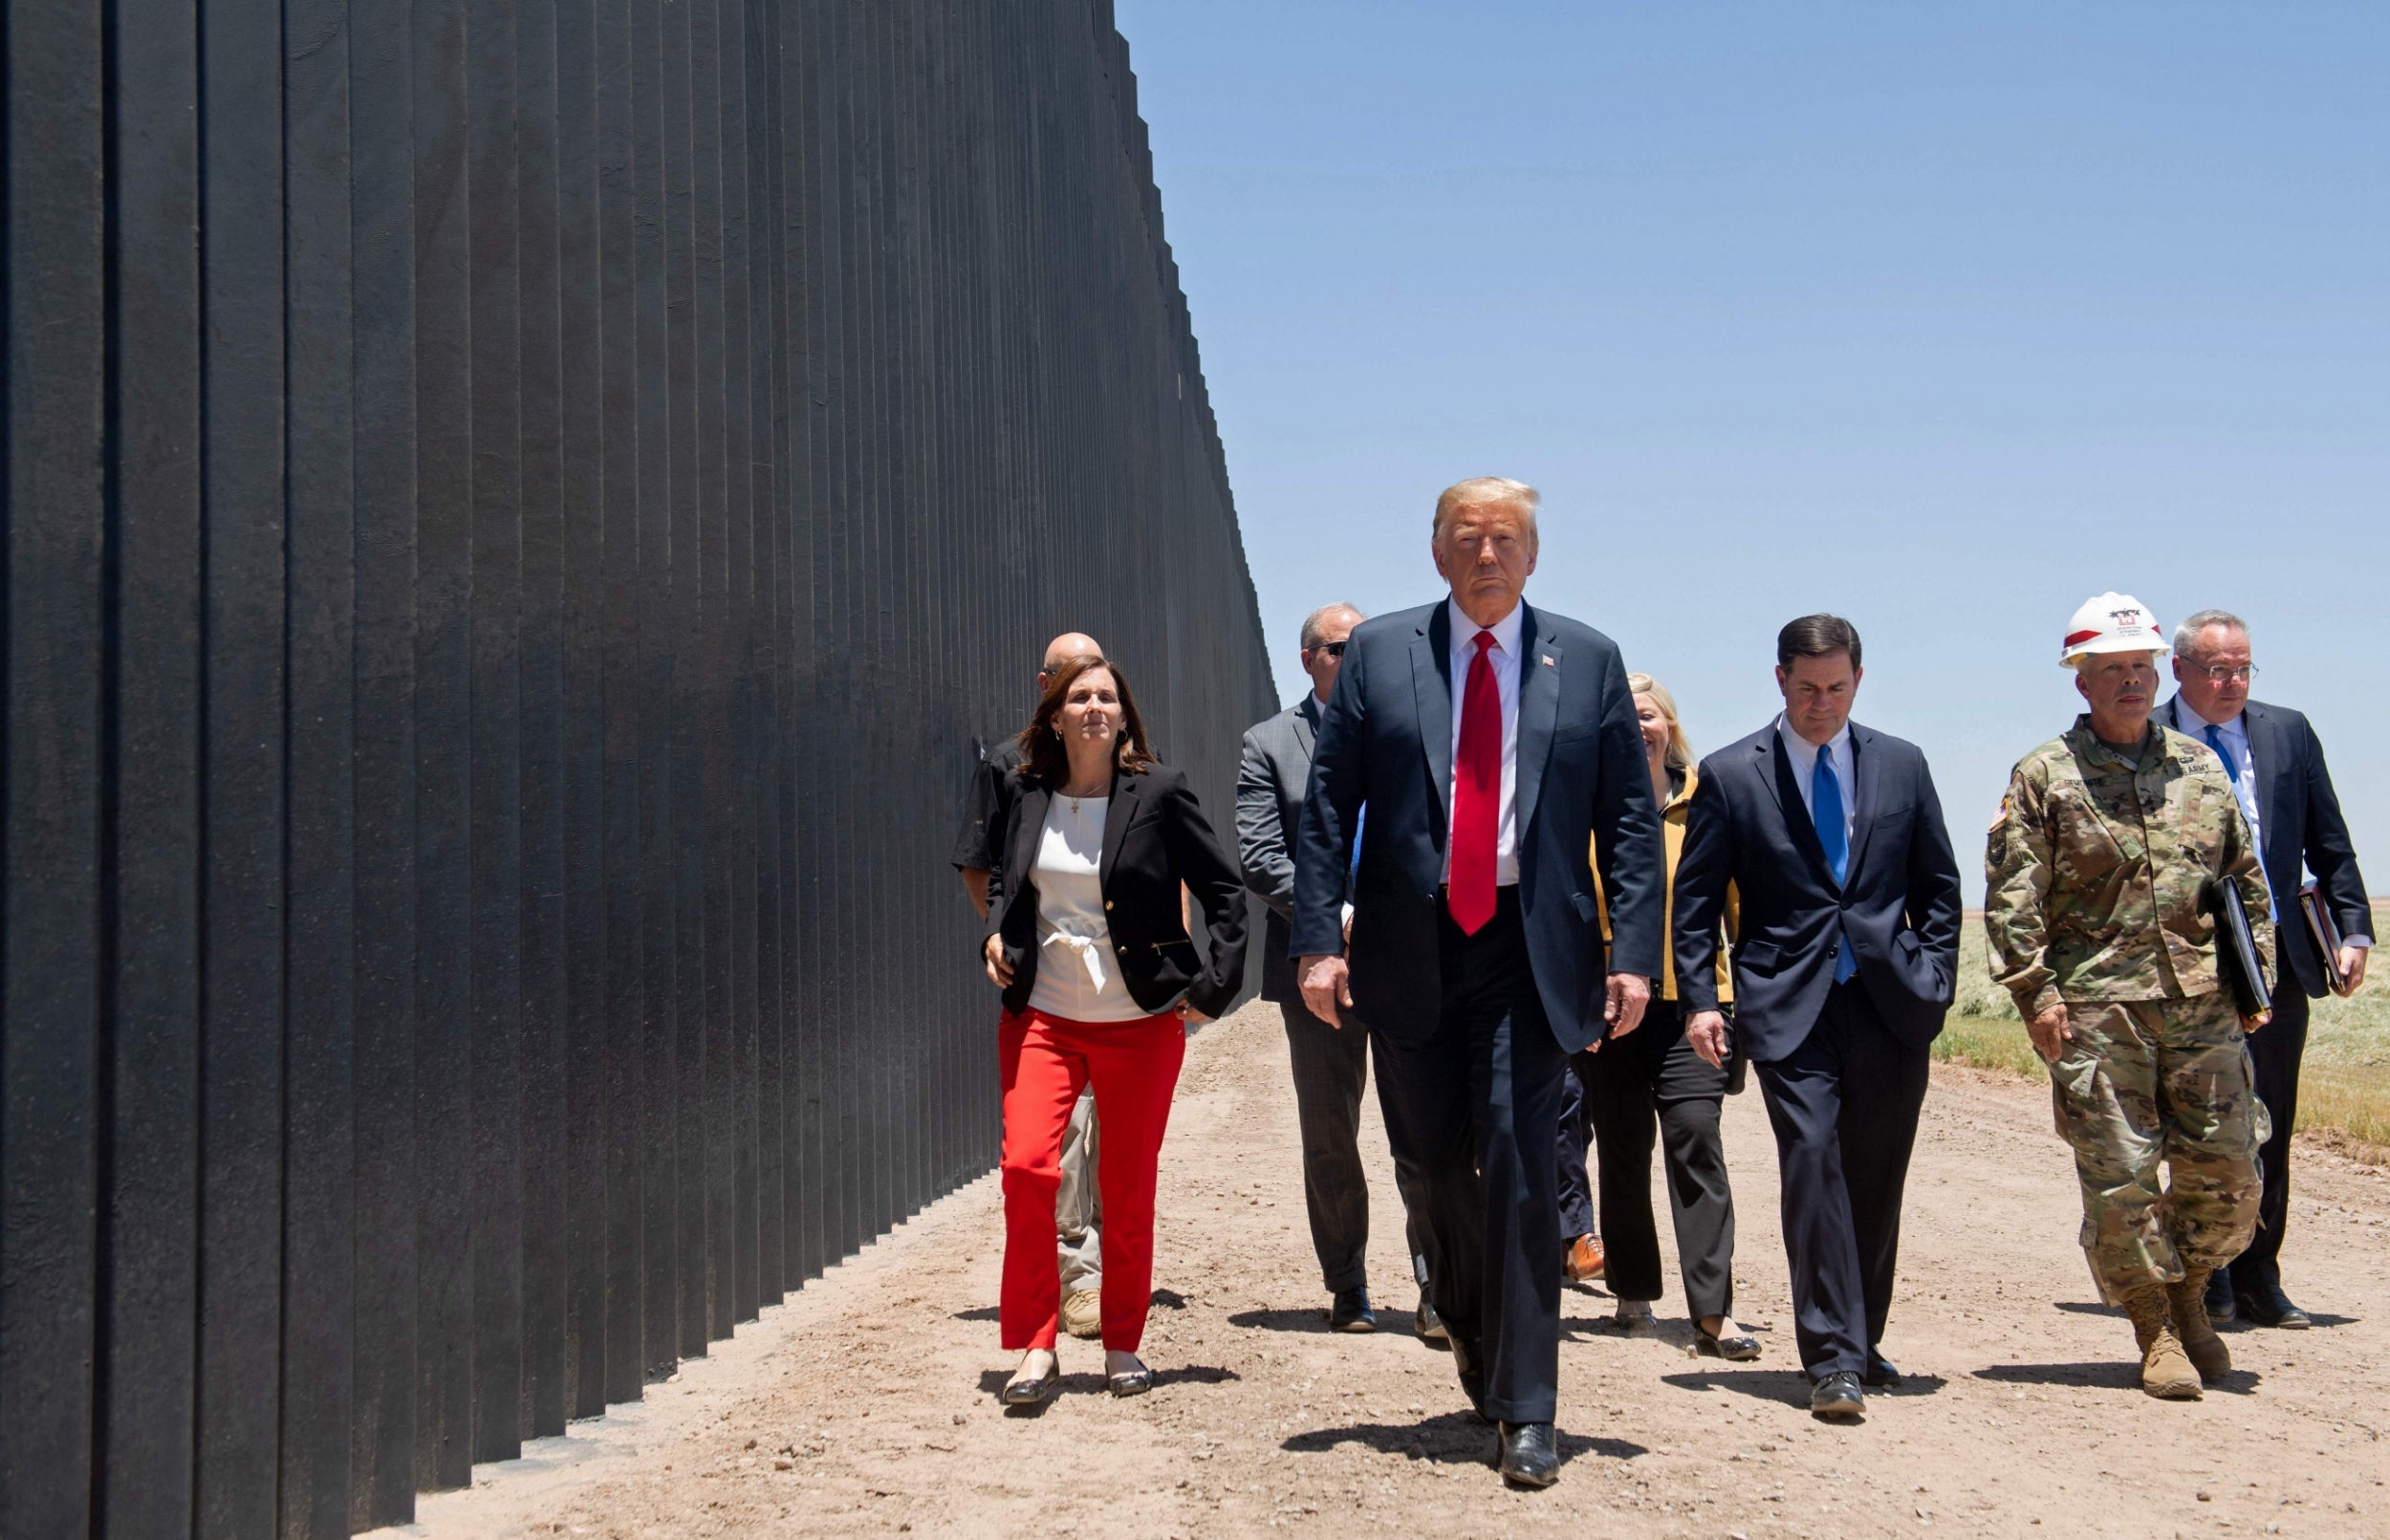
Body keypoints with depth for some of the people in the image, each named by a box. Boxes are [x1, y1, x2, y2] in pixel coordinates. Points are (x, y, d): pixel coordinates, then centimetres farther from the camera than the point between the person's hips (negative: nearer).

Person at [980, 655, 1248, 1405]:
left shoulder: (1160, 792, -4)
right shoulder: (1028, 795, 5)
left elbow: (1223, 890, 2)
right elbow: (1004, 878, 23)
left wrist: (1216, 984, -5)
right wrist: (996, 932, 4)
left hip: (1140, 1021, -2)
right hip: (1042, 1016, 2)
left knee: (1129, 1186, 4)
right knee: (1026, 1165, -13)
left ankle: (1123, 1346, 21)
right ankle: (1035, 1347, -2)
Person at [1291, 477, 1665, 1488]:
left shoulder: (1587, 662, 6)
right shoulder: (1377, 655, 6)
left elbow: (1630, 819, 5)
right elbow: (1328, 806, 3)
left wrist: (1634, 951, -4)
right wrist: (1319, 937, -6)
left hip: (1530, 950, -1)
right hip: (1409, 946, 2)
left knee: (1519, 1168, -8)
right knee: (1438, 1161, 11)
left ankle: (1525, 1412, -2)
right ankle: (1474, 1335, 36)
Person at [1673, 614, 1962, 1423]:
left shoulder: (1901, 765, 9)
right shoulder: (1730, 774, 1)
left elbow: (1938, 886, 14)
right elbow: (1695, 899, 3)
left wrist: (1933, 981, 4)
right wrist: (1699, 999, -6)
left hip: (1889, 1001, 3)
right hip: (1790, 1003, -3)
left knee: (1877, 1177, 8)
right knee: (1812, 1160, -13)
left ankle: (1862, 1340, 25)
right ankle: (1833, 1360, -12)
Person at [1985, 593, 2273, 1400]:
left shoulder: (2200, 767, 13)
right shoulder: (2044, 776, 0)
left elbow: (2246, 879, 20)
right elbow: (2010, 893, -3)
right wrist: (2035, 990, -10)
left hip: (2203, 1003, 4)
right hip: (2095, 1008, -3)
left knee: (2227, 1171, 4)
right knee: (2120, 1177, -2)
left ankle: (2188, 1293, 29)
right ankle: (2155, 1329, 13)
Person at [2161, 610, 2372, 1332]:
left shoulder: (2288, 733, 9)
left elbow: (2330, 846, 12)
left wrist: (2353, 929, 4)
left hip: (2277, 962, 3)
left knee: (2269, 1131, 6)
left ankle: (2257, 1279, 15)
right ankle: (2207, 1276, 15)